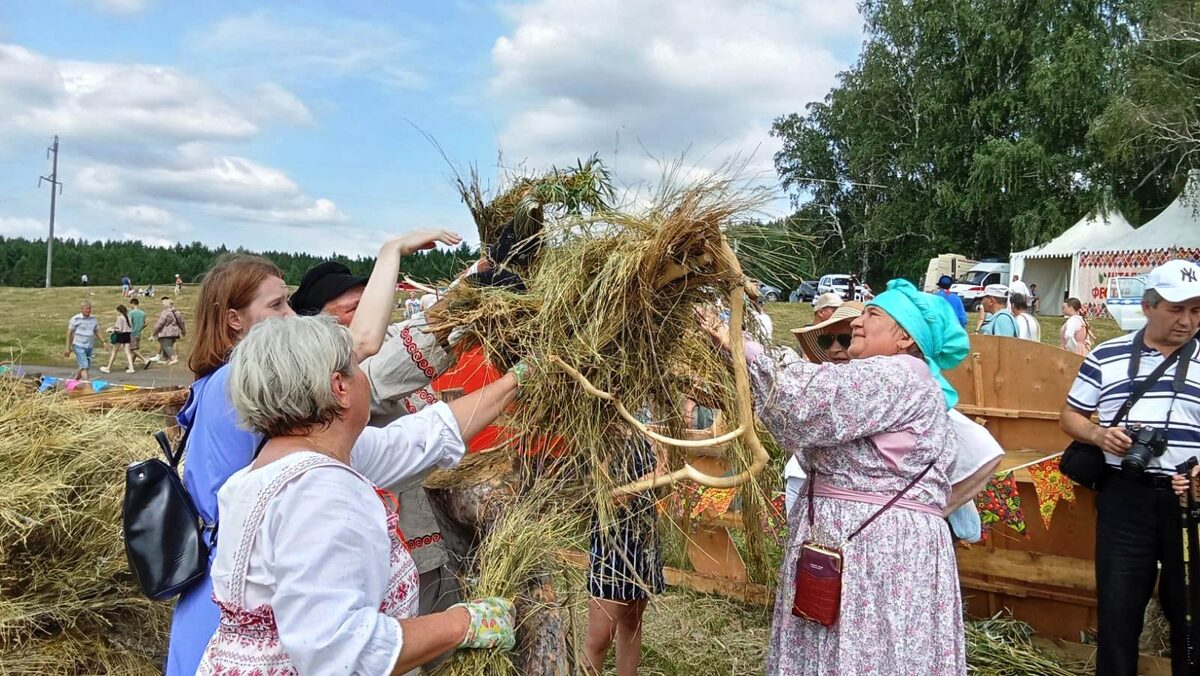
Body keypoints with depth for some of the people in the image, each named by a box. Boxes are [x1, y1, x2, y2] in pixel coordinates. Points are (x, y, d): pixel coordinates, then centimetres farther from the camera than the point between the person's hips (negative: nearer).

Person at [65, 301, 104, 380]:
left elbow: (97, 332, 16)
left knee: (82, 366, 12)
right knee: (84, 365, -13)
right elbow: (69, 333, -2)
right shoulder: (76, 319, -4)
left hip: (89, 346, 5)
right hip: (79, 346, -5)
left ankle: (74, 379, 31)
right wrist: (68, 347, -4)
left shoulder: (93, 319, 10)